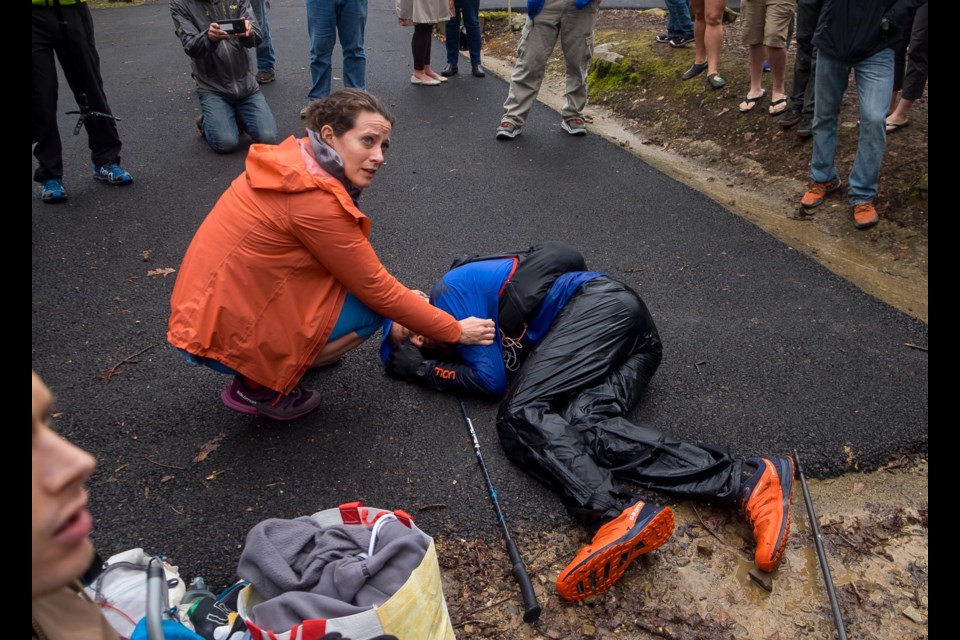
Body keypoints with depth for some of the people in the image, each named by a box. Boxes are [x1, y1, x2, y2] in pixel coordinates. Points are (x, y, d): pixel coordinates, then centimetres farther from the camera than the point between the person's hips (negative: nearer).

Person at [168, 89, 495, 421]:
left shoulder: (298, 160, 2)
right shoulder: (314, 200, -25)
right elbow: (377, 291, -17)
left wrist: (408, 313, 12)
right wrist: (455, 331, -6)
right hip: (224, 337, -8)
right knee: (371, 305, -8)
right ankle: (258, 387, -1)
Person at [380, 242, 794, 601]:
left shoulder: (449, 289, 4)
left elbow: (494, 379, -3)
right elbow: (512, 373, 14)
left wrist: (424, 370, 8)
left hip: (599, 304, -8)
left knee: (520, 413, -19)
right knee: (582, 426, -18)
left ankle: (618, 516, -43)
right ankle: (748, 480, -32)